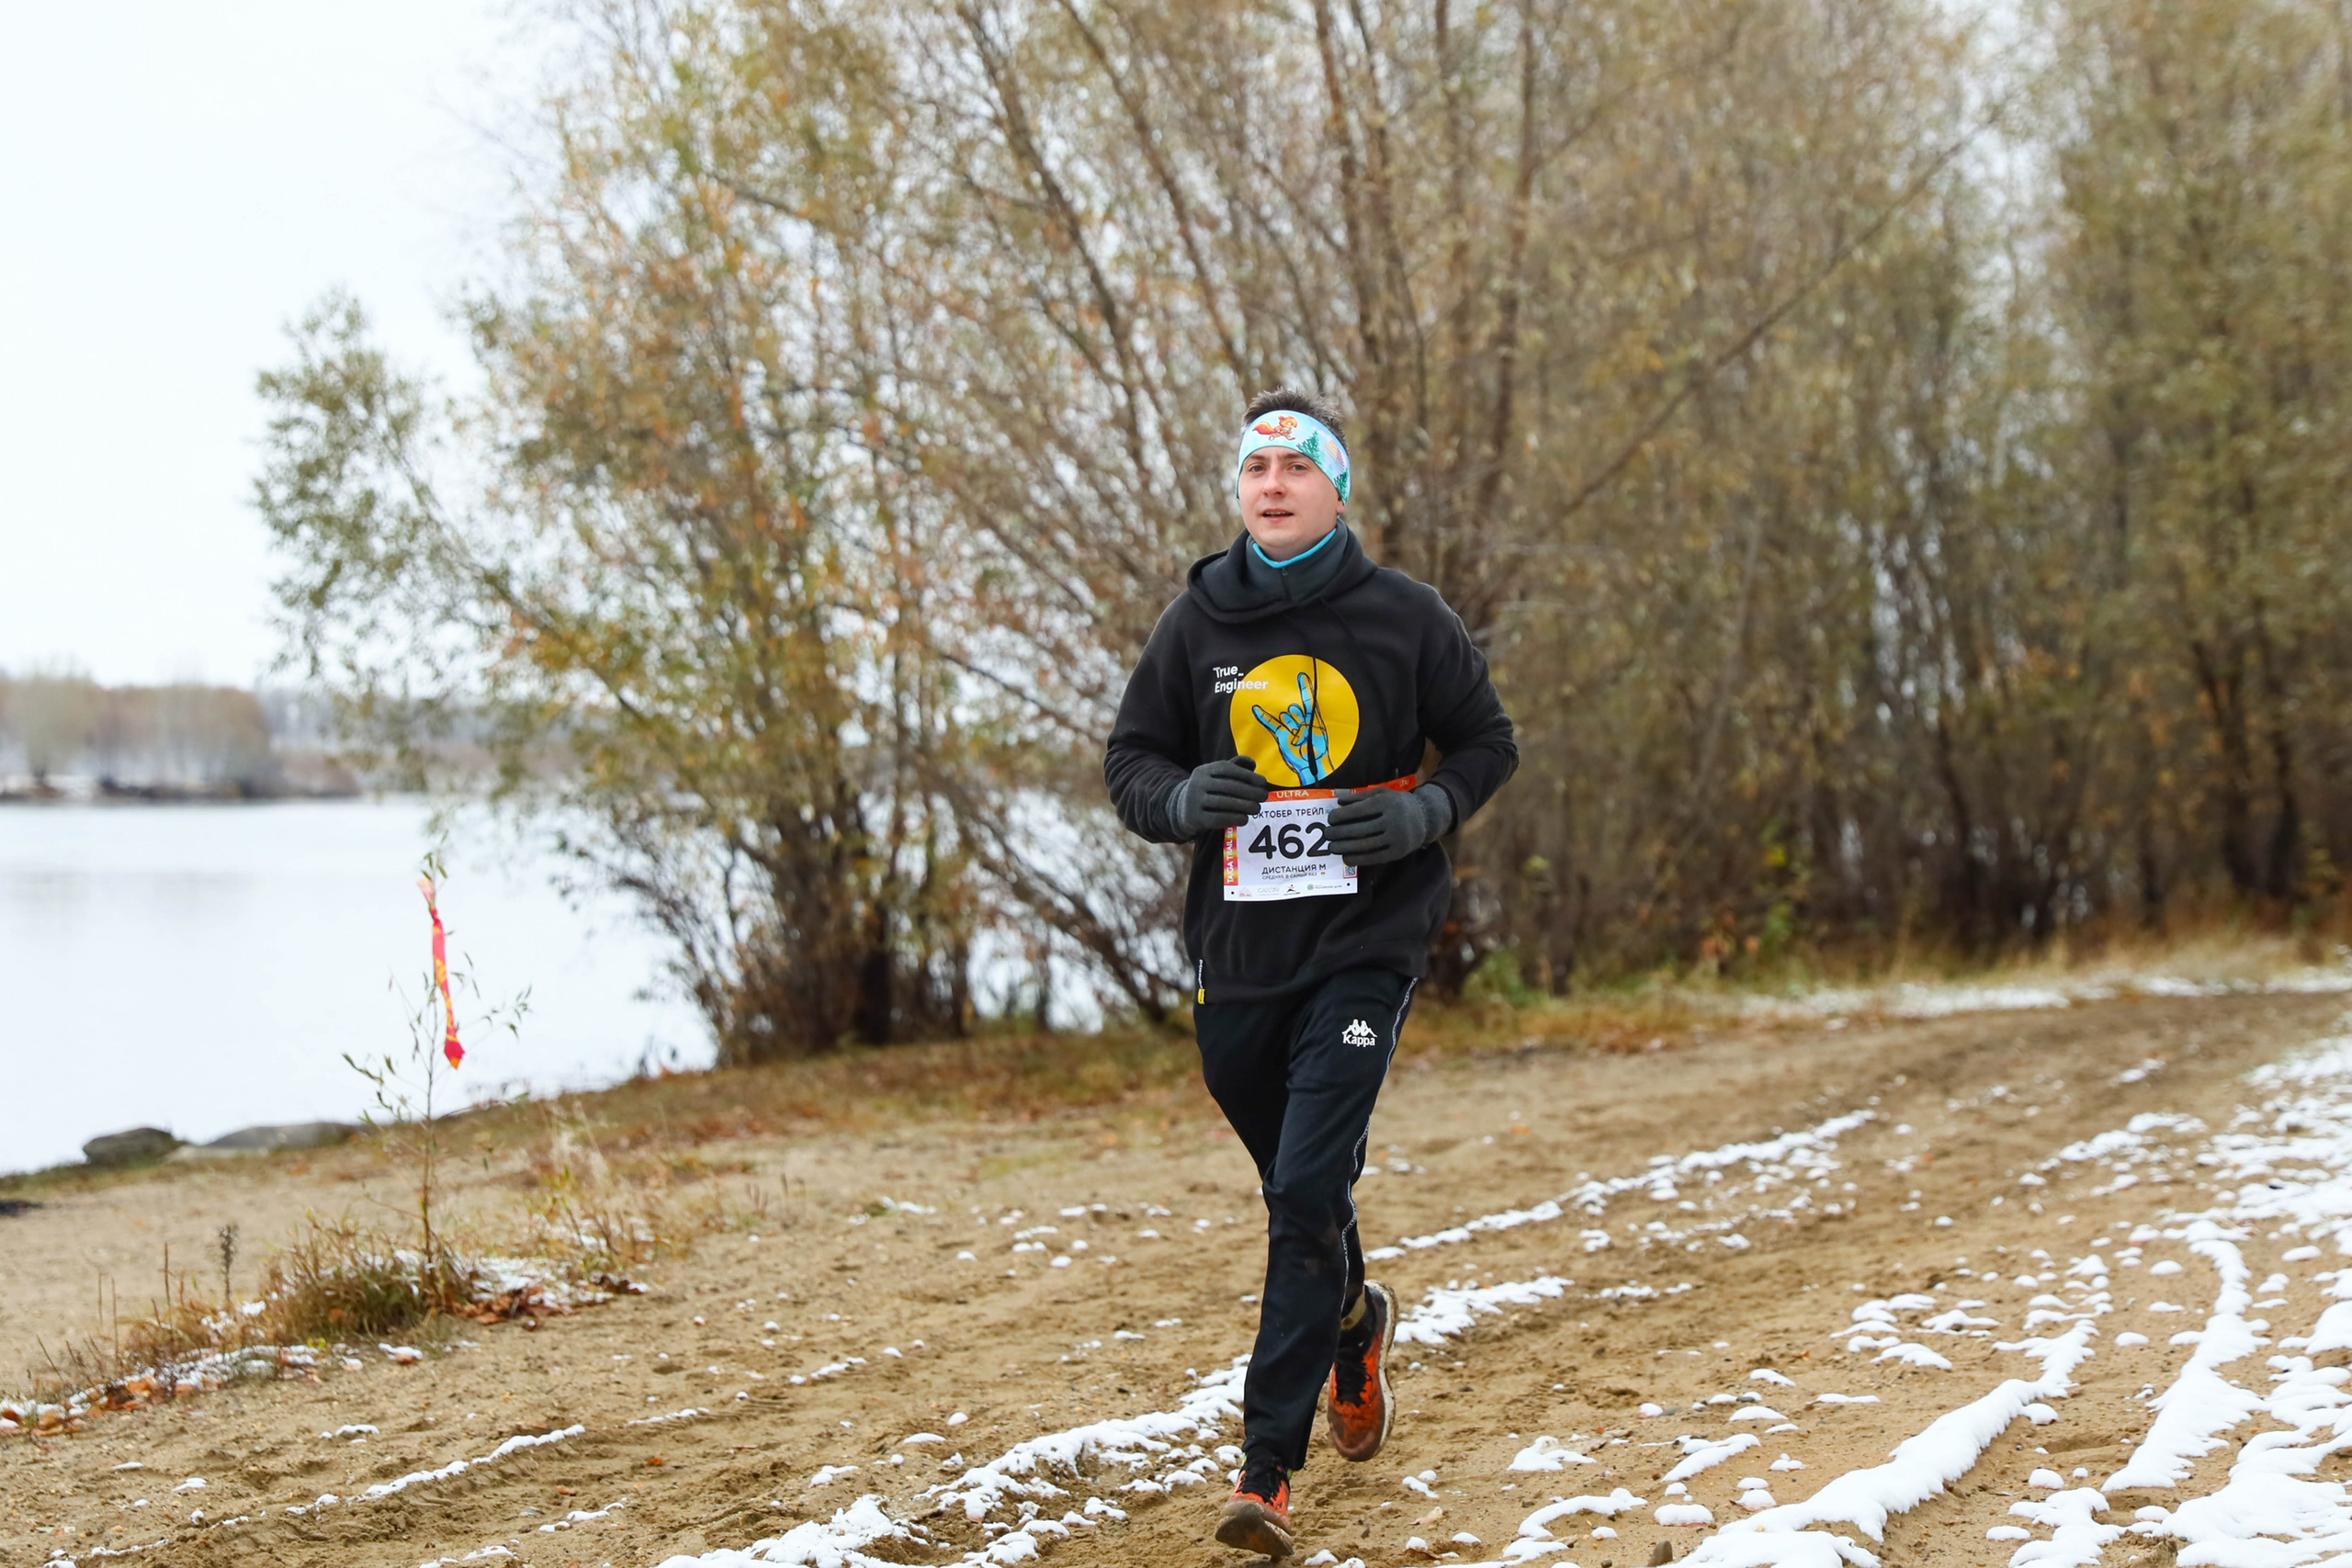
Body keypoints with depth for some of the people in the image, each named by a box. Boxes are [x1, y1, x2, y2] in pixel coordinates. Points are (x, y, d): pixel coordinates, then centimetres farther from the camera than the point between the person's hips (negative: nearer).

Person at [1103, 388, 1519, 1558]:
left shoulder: (1403, 617, -2)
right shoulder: (1197, 623, 3)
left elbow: (1487, 741, 8)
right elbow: (1131, 760, 10)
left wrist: (1428, 811, -12)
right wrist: (1183, 798, -13)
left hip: (1364, 944, -3)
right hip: (1237, 953, 3)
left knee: (1308, 1194, -14)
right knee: (1294, 1188, 17)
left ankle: (1269, 1465, -8)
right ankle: (1352, 1326, 50)